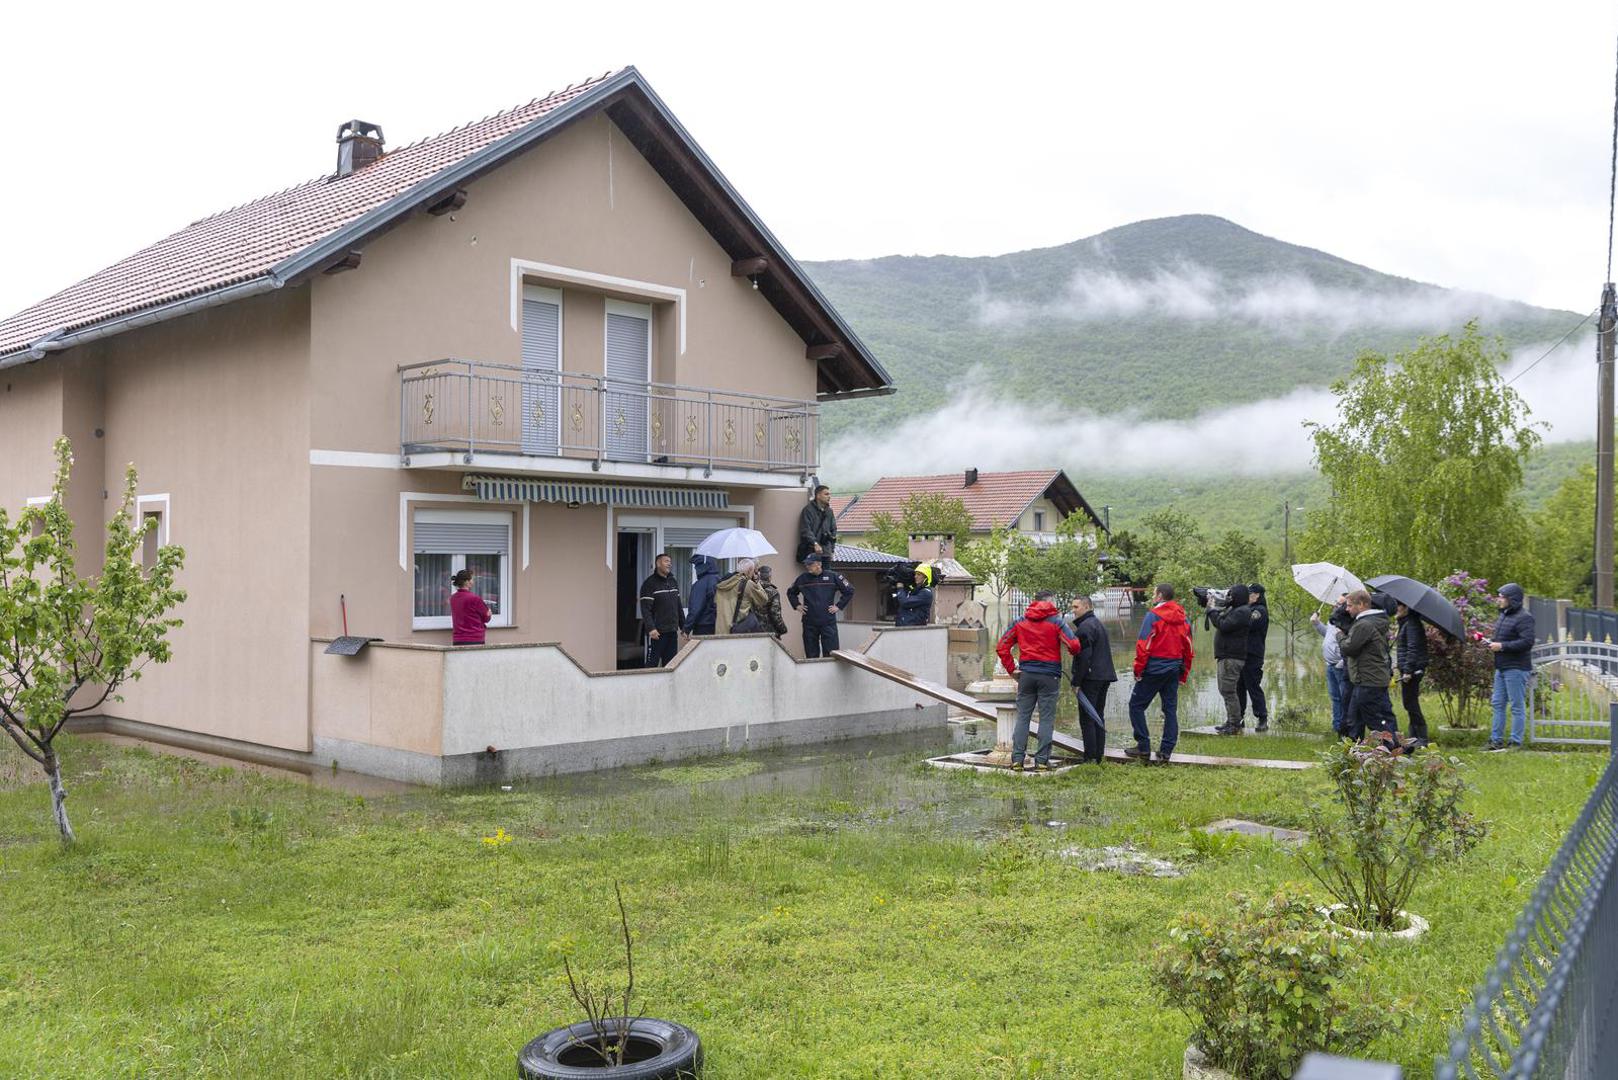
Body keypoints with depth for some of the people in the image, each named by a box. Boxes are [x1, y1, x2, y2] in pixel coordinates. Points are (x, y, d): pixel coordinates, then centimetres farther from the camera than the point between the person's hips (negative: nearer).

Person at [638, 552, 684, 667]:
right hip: (657, 632, -7)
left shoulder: (673, 582, 15)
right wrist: (651, 628, -24)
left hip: (672, 631, 7)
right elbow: (645, 609, -14)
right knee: (652, 663, -5)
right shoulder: (650, 584, -7)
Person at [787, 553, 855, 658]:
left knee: (830, 655, -4)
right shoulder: (802, 578, 7)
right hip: (809, 623, 2)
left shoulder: (832, 576, -1)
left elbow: (849, 591, 6)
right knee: (811, 656, 6)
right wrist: (796, 605, 11)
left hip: (828, 622, -2)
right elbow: (791, 593, 25)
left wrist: (839, 606, 1)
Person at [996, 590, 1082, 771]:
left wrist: (1011, 669, 6)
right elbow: (1073, 645, -12)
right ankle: (1042, 761, 3)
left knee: (1022, 717, 8)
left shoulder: (1020, 622, 7)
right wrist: (1075, 654, 11)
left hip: (1026, 674, 3)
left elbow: (1001, 647, 5)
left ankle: (1017, 759, 5)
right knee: (1046, 718, 4)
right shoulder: (1056, 621, -4)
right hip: (1049, 675, -3)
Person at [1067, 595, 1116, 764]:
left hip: (1091, 678, -10)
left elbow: (1083, 656, -19)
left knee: (1087, 719, -7)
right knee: (1098, 717, 13)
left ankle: (1090, 757, -9)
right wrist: (1075, 633, 15)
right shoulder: (1099, 624, 19)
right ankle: (1099, 756, 15)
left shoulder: (1085, 626, -13)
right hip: (1104, 677, 10)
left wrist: (1076, 682, -16)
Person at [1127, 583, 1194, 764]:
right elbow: (1189, 649, 14)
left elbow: (1143, 645, -15)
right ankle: (1165, 751, 9)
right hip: (1174, 670, 6)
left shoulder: (1153, 616, -10)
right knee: (1170, 709, 10)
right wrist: (1184, 675, 21)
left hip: (1154, 668, -6)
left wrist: (1138, 669, -7)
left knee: (1136, 705, 4)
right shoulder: (1183, 619, 10)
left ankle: (1143, 746, 2)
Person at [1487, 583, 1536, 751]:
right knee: (1498, 703, 13)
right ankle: (1496, 740, 20)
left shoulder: (1523, 618, -15)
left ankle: (1516, 742, 4)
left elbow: (1527, 642, -24)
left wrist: (1502, 646, -21)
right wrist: (1492, 642, 7)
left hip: (1516, 669, -10)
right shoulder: (1504, 615, 15)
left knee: (1517, 706, -2)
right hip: (1501, 667, 10)